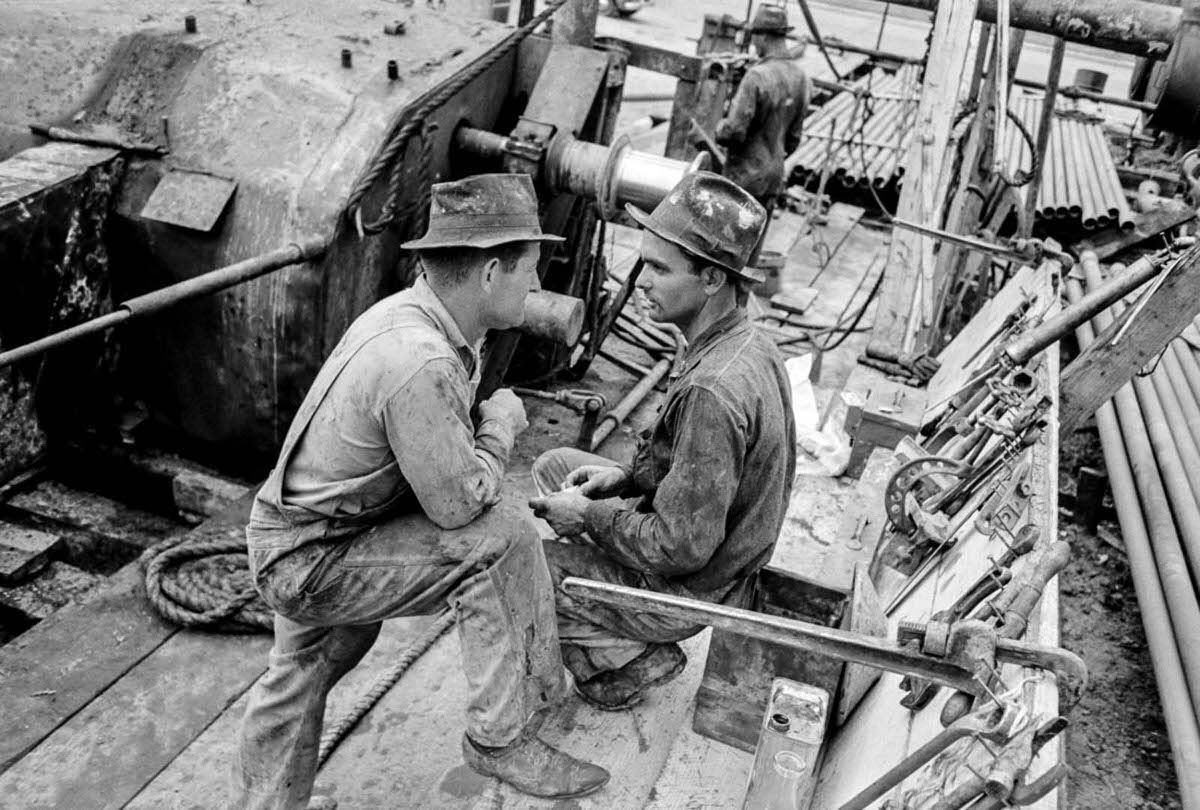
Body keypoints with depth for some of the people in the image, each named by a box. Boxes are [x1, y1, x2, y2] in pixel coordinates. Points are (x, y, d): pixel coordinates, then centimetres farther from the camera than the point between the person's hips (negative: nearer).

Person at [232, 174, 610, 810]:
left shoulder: (412, 315, -1)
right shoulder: (419, 363, -32)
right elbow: (459, 505, -24)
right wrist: (501, 423, -10)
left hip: (291, 543, 10)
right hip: (312, 561, -10)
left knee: (300, 675, 25)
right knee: (502, 538, -16)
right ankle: (500, 737, -5)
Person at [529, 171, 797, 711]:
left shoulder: (712, 391, -35)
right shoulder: (747, 344, -3)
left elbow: (681, 547, -30)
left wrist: (590, 515, -15)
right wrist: (628, 475, 2)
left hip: (684, 590, -9)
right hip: (726, 558, 9)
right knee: (553, 466, 17)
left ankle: (627, 660, 6)